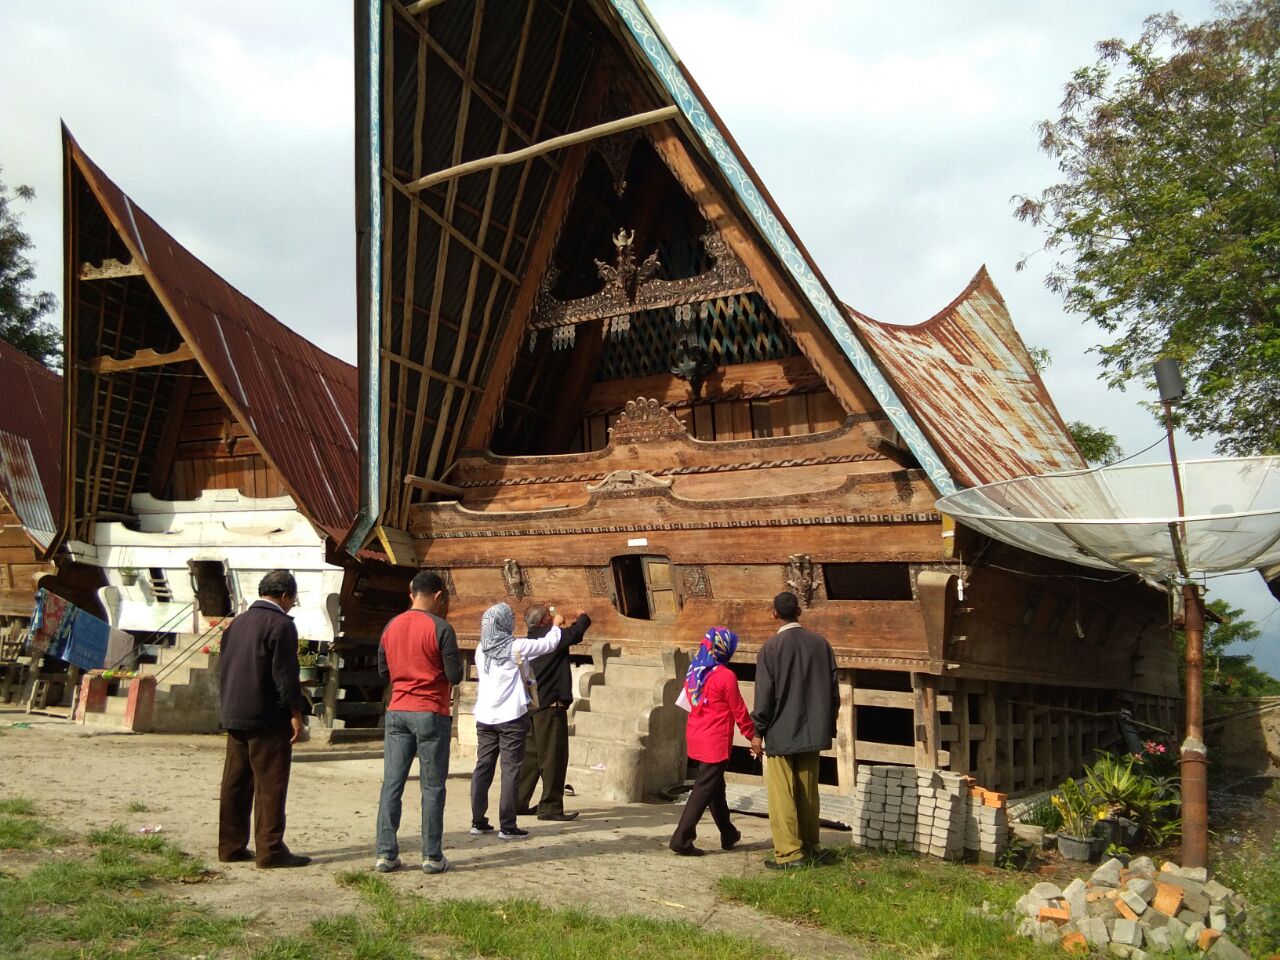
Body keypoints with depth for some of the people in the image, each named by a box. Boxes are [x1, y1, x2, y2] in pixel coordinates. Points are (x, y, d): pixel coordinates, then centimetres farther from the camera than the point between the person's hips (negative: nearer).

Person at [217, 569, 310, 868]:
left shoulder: (237, 623, 13)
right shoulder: (281, 625, -11)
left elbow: (223, 668, 18)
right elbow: (285, 674, -16)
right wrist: (295, 713, -10)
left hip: (234, 717, 8)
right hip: (268, 720, -8)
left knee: (235, 784, 12)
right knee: (270, 785, -3)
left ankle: (231, 846, 16)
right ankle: (270, 849, -3)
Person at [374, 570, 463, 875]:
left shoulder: (391, 627, 7)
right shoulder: (440, 628, -11)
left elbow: (383, 671, 15)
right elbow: (455, 675, -10)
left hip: (397, 712, 5)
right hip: (432, 714, -5)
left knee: (392, 784, 6)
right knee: (432, 787, 3)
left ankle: (386, 854, 6)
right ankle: (432, 856, 6)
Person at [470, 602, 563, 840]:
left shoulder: (481, 650, 5)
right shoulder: (516, 647, -11)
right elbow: (549, 643, -1)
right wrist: (556, 625, 20)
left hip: (485, 717, 5)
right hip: (511, 717, -5)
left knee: (483, 767, 10)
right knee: (510, 770, 0)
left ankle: (478, 822, 14)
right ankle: (507, 826, 1)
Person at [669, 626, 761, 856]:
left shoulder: (694, 672, 5)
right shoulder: (726, 676, -16)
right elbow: (739, 710, -10)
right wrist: (752, 736, 2)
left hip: (696, 737, 8)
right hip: (716, 741, -8)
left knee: (715, 785, 18)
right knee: (705, 789, -3)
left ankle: (728, 835, 31)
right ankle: (681, 839, -6)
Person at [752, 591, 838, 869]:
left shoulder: (771, 647, -12)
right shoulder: (820, 643, 1)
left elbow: (764, 695, -12)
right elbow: (833, 691, 6)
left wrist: (758, 731, -2)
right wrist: (828, 726, 16)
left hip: (780, 732, -5)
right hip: (813, 731, 5)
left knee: (782, 795, 2)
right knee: (808, 793, 14)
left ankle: (789, 852, 1)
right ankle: (809, 848, 21)